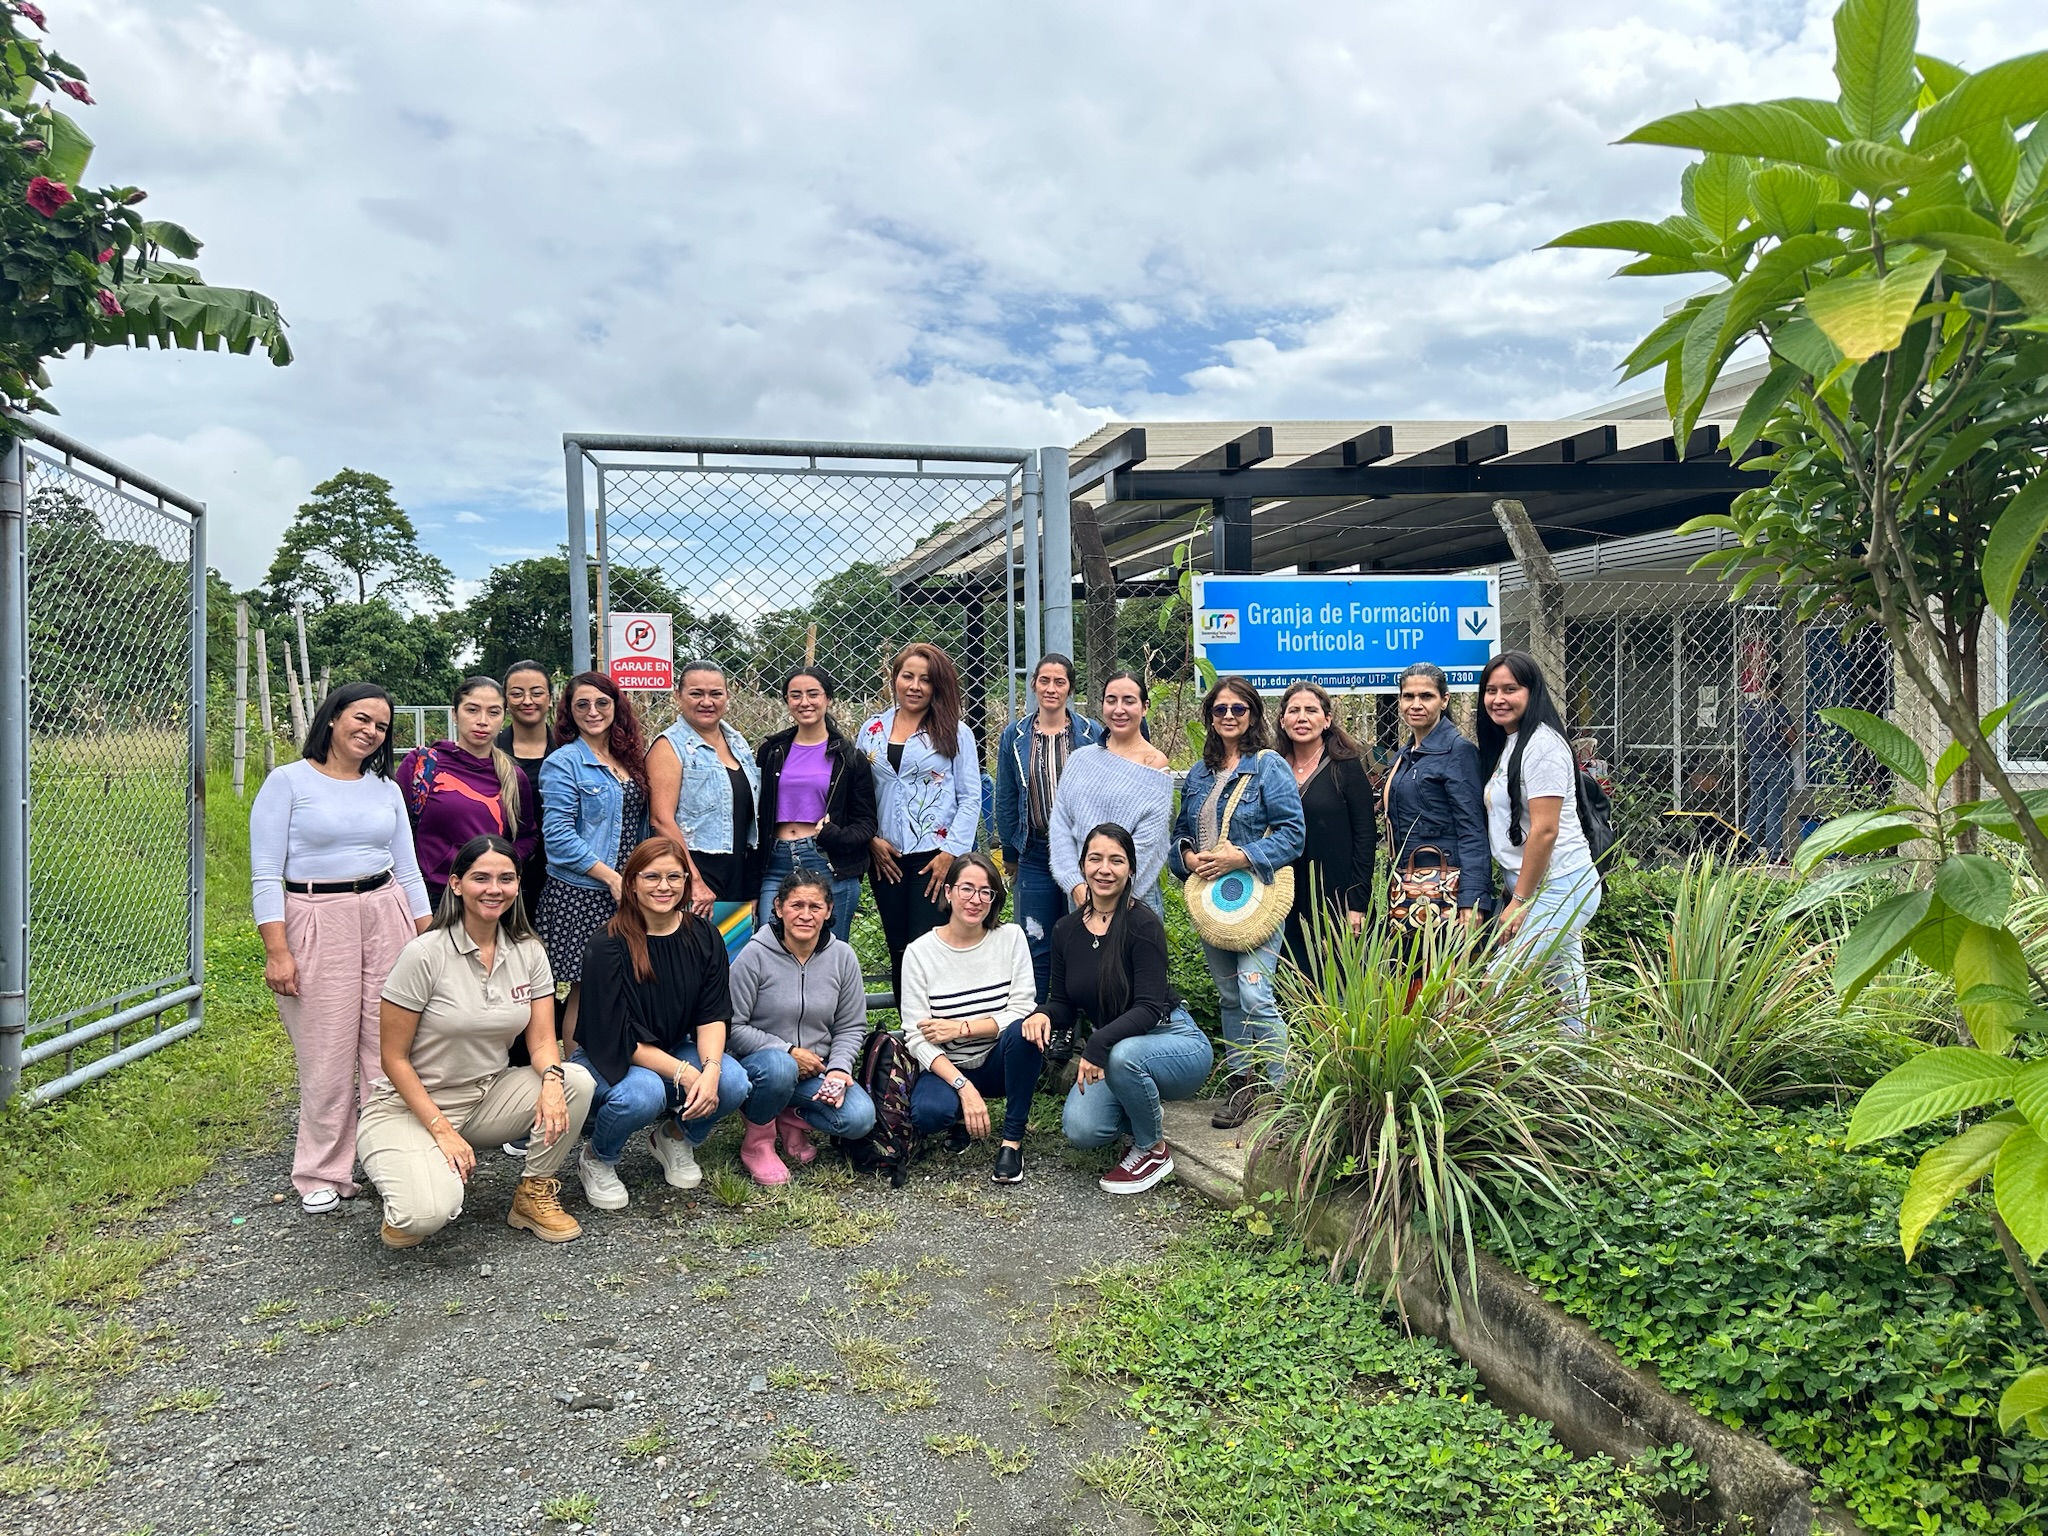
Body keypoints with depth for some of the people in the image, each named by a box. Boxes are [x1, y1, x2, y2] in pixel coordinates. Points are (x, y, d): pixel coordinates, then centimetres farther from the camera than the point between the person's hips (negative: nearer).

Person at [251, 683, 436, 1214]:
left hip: (387, 917, 4)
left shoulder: (386, 789, 13)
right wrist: (276, 950, -13)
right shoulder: (287, 782, -1)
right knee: (327, 1055, -1)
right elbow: (265, 874, -6)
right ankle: (324, 1175, 14)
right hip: (316, 922, -4)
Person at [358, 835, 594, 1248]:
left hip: (489, 1096, 5)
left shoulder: (528, 952, -1)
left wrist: (552, 1078, -28)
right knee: (430, 1213, -32)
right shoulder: (424, 955, -17)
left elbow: (542, 1041, -4)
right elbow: (393, 1057, -12)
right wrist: (442, 1130, -19)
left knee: (576, 1082, -23)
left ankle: (535, 1193, -1)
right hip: (413, 1104, -5)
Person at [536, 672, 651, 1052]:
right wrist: (612, 878, -15)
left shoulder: (629, 760, 14)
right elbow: (560, 838, -13)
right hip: (580, 895, -6)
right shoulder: (563, 763, -6)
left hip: (627, 893, 6)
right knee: (586, 991, -1)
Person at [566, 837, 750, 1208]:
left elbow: (713, 1015, -8)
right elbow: (617, 1039, -20)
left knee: (734, 1083, -25)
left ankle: (676, 1139, 8)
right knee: (643, 1092, -37)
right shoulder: (608, 948, -18)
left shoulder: (704, 936, -5)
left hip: (678, 1052, 4)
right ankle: (597, 1161, -3)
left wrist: (710, 1070, -27)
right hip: (608, 1063, -4)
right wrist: (684, 1074, -27)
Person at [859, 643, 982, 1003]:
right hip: (886, 858, 4)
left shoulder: (953, 732, 0)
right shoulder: (872, 731, 10)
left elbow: (970, 797, -3)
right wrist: (871, 840, -3)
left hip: (935, 858, -4)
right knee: (898, 950, 9)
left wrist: (951, 852, -10)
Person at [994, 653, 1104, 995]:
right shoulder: (1014, 736, 4)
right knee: (1037, 945, 7)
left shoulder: (1091, 734, -1)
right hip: (1034, 856, 1)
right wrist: (1010, 855, 9)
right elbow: (1006, 799, 9)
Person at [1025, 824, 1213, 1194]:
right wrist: (1044, 1015, -19)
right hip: (1111, 1051, 4)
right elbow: (1063, 1003, 5)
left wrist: (1097, 1045, -36)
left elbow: (1150, 1008, -23)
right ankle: (1142, 1119, 14)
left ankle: (1154, 1150, -9)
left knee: (1124, 1055, -38)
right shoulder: (1066, 930, 0)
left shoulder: (1143, 924, -18)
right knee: (1081, 1129, -22)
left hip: (1173, 1042, -4)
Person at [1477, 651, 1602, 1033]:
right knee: (1570, 997, 12)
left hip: (1556, 887, -10)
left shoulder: (1542, 744, -13)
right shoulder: (1504, 745, 16)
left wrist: (1518, 901, -15)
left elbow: (1545, 830, -18)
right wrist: (1510, 893, 12)